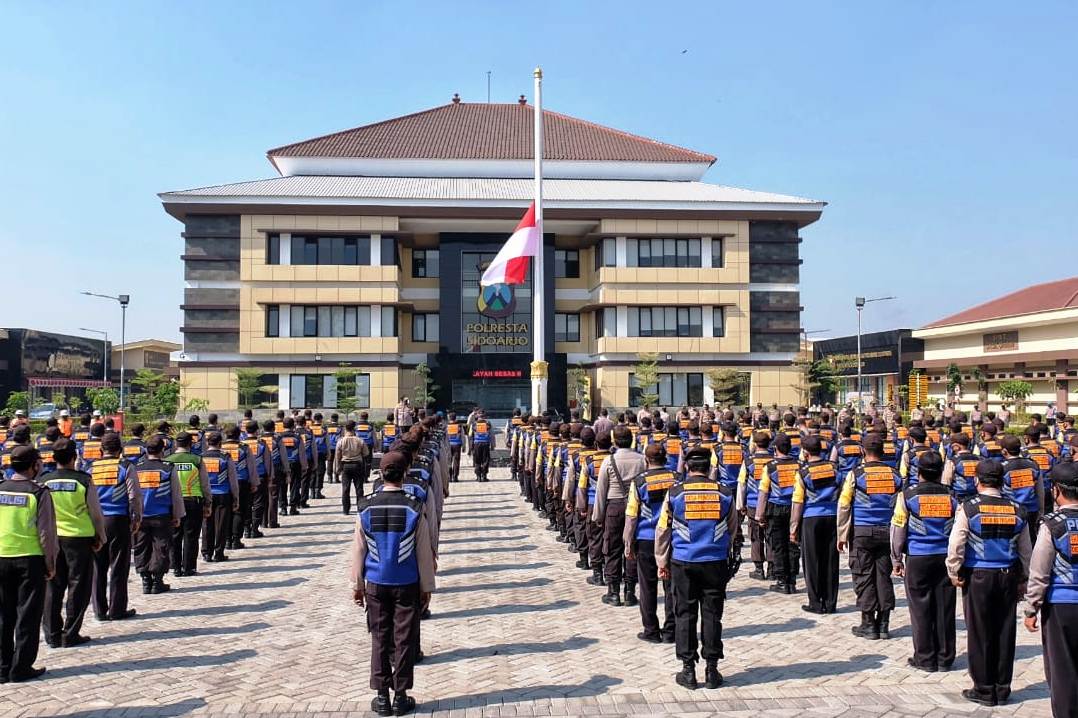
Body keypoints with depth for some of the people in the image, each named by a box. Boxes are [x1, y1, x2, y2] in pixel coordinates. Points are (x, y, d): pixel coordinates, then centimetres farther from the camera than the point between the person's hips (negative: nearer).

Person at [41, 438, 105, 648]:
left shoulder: (45, 481, 0)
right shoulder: (83, 480, -9)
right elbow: (96, 513, -6)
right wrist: (100, 537, 6)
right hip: (79, 537, -3)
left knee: (53, 587, 12)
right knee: (78, 587, 6)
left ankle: (52, 634, 18)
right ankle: (70, 635, 7)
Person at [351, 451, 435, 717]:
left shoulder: (366, 508, -6)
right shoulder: (414, 508, -12)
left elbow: (358, 550, 0)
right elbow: (424, 552, -6)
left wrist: (357, 584, 10)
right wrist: (427, 586, 4)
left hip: (376, 584, 2)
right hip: (407, 584, -2)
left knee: (380, 639, 11)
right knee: (405, 640, 8)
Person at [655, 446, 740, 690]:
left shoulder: (675, 493, -4)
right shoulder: (724, 494, 2)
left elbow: (663, 530, 0)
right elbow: (733, 531, 12)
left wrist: (662, 563, 10)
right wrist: (730, 560, 24)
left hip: (683, 563, -1)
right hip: (715, 563, 1)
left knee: (685, 615, 8)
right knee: (712, 615, 9)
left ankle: (688, 669, 11)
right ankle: (711, 670, 13)